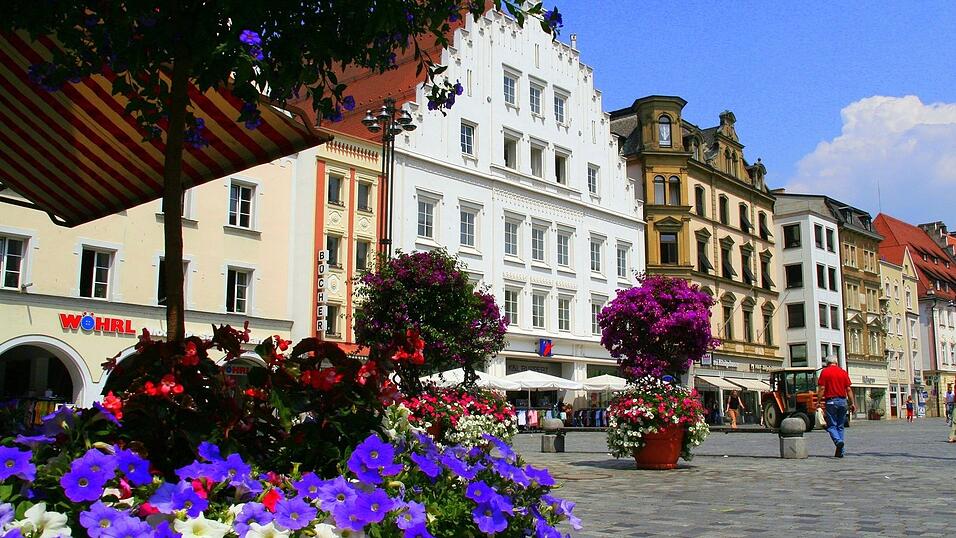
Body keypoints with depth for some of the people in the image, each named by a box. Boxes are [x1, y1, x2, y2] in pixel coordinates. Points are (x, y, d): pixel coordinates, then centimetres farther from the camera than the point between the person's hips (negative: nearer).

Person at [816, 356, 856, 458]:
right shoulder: (843, 372, 8)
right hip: (842, 400, 4)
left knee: (831, 425, 1)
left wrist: (818, 402, -5)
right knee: (840, 426, 11)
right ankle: (841, 451, 9)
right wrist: (852, 403, 9)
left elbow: (821, 388, -8)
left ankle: (838, 441, -25)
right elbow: (848, 389, 6)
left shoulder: (825, 372, -2)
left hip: (830, 401, -4)